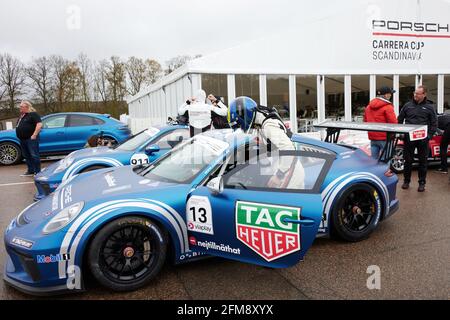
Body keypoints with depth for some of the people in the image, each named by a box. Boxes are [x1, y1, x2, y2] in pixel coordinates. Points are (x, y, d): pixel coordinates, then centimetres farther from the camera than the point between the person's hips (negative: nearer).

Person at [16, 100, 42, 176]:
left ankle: (38, 172, -3)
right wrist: (19, 136, 19)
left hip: (30, 139, -10)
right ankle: (30, 171, 19)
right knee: (26, 156, 12)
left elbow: (39, 124, -19)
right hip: (22, 139, 10)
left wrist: (34, 135, -22)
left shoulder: (33, 114, -9)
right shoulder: (22, 116, 19)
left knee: (34, 155, -7)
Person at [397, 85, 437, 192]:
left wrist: (429, 135, -7)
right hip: (408, 138, 1)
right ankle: (406, 181, 19)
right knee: (408, 160, 7)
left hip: (423, 139, -1)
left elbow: (434, 123, 4)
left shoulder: (429, 107, 3)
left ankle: (422, 183, 17)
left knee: (423, 161, 6)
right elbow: (400, 120, 11)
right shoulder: (407, 105, 6)